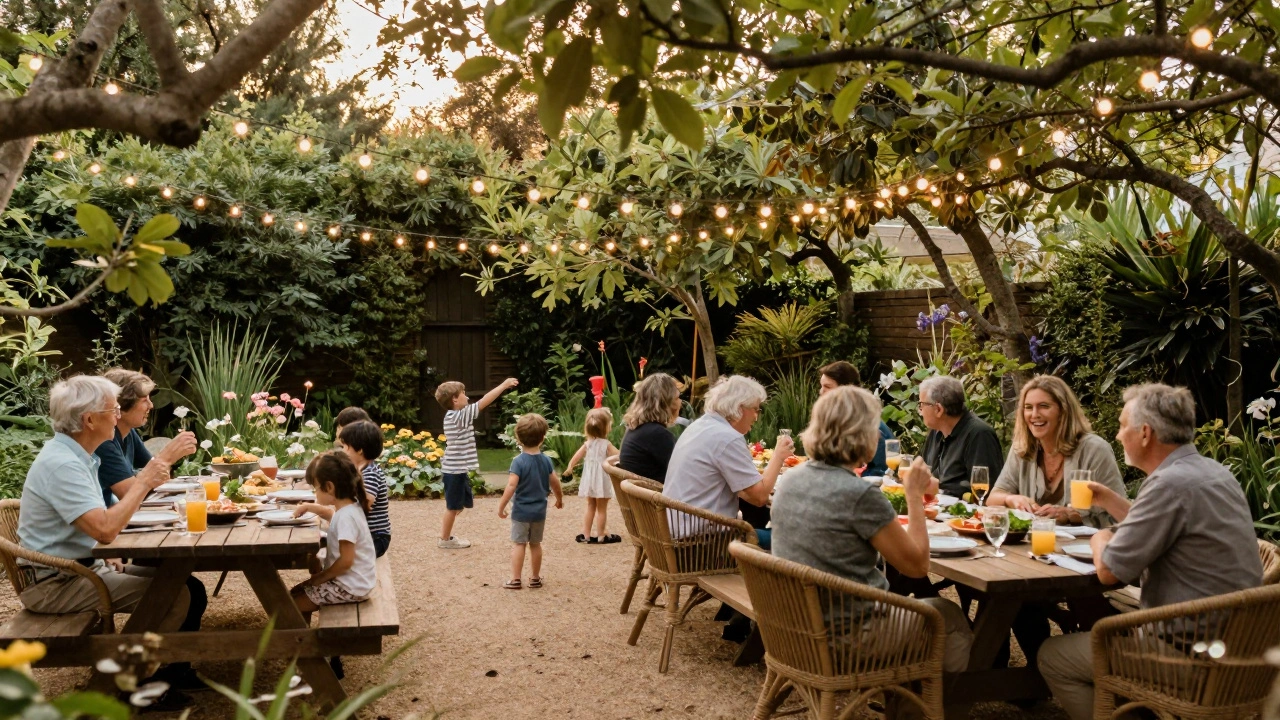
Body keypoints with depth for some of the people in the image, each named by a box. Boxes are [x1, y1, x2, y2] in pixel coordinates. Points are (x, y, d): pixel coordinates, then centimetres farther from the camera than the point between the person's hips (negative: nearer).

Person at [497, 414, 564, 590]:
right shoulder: (546, 460, -1)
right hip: (539, 510, 4)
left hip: (521, 510, -4)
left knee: (518, 544, 2)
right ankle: (535, 578, 22)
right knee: (536, 544, 14)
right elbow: (555, 483, 8)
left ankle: (515, 580, 3)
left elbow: (511, 486, -21)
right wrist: (559, 498, 26)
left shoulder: (519, 461, -15)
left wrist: (501, 506, -12)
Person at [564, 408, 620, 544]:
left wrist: (569, 468, 22)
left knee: (590, 507, 17)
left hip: (589, 480, 5)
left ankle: (586, 534, 19)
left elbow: (576, 456, 7)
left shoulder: (588, 443, 0)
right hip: (602, 481, -5)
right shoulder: (606, 444, -17)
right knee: (602, 508, 4)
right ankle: (601, 535, 8)